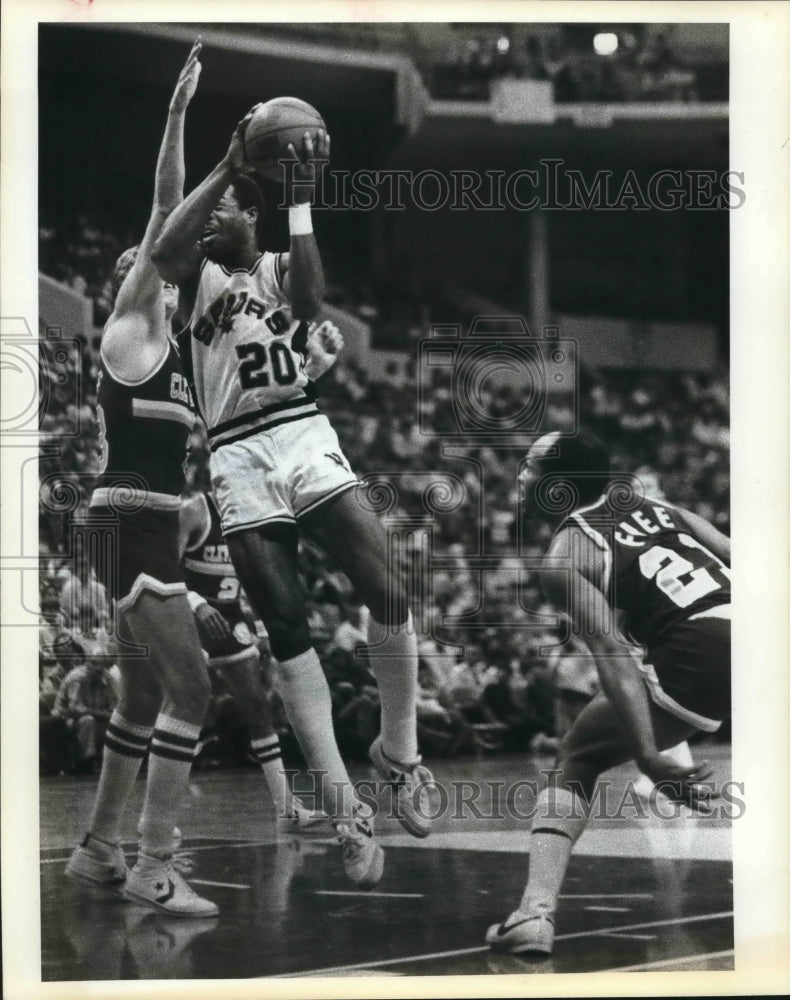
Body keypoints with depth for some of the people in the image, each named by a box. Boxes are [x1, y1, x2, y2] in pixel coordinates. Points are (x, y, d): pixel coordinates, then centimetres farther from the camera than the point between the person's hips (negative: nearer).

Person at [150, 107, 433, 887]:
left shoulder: (279, 269, 15)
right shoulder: (197, 274, 14)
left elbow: (307, 301, -11)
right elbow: (162, 249, -12)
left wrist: (300, 200, -11)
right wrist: (224, 166, -14)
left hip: (306, 439, 0)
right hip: (238, 461, 0)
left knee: (388, 596, -13)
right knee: (288, 633, -4)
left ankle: (398, 751, 8)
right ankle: (344, 807, -4)